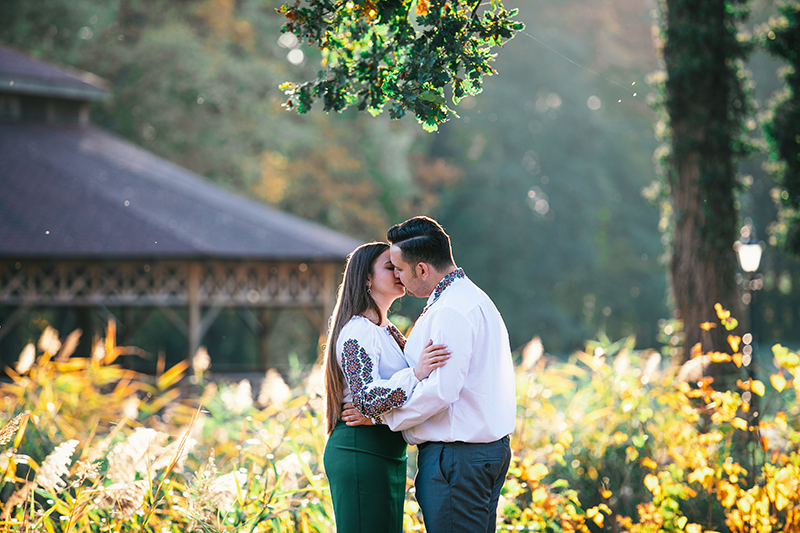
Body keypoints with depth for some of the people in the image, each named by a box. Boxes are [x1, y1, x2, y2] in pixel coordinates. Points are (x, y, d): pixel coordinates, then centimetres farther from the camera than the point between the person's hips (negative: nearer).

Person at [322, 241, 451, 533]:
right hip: (361, 451, -10)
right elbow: (366, 399, -25)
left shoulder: (388, 331, 19)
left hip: (388, 452, 10)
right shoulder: (357, 332, -13)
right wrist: (415, 374, -36)